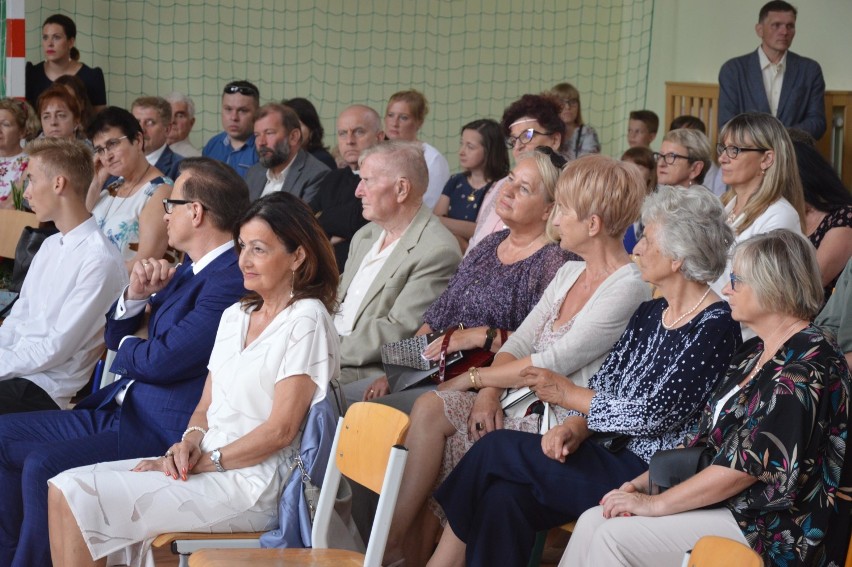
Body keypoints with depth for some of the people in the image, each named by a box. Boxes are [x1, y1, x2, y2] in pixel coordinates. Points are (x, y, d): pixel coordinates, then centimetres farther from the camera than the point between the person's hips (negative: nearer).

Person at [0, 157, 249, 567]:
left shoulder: (232, 280, -18)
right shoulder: (188, 271, 15)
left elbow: (162, 360, -24)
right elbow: (115, 336, 20)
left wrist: (127, 348, 0)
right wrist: (135, 295, -1)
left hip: (162, 430, -11)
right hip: (119, 410, 11)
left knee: (43, 466, -25)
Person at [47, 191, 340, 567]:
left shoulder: (306, 320, -9)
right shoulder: (235, 316, 17)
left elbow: (280, 430, -14)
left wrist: (204, 461, -14)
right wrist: (190, 442, -4)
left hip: (252, 483, -8)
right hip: (203, 462, 8)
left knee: (80, 497, -17)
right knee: (65, 488, -7)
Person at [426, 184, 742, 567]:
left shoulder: (715, 327, -13)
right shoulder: (650, 313, 14)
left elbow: (653, 414, -17)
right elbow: (603, 382, 11)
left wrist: (568, 394, -5)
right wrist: (575, 427, -12)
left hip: (653, 475, -7)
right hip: (612, 456, 7)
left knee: (496, 450, -12)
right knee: (503, 498, -19)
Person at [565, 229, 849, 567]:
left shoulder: (808, 364, -18)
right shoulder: (754, 353, 14)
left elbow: (751, 463, -22)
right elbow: (704, 437, 17)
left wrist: (656, 503, -16)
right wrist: (642, 483, 3)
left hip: (776, 531, -9)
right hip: (723, 502, 9)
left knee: (616, 537, -18)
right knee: (592, 523, -4)